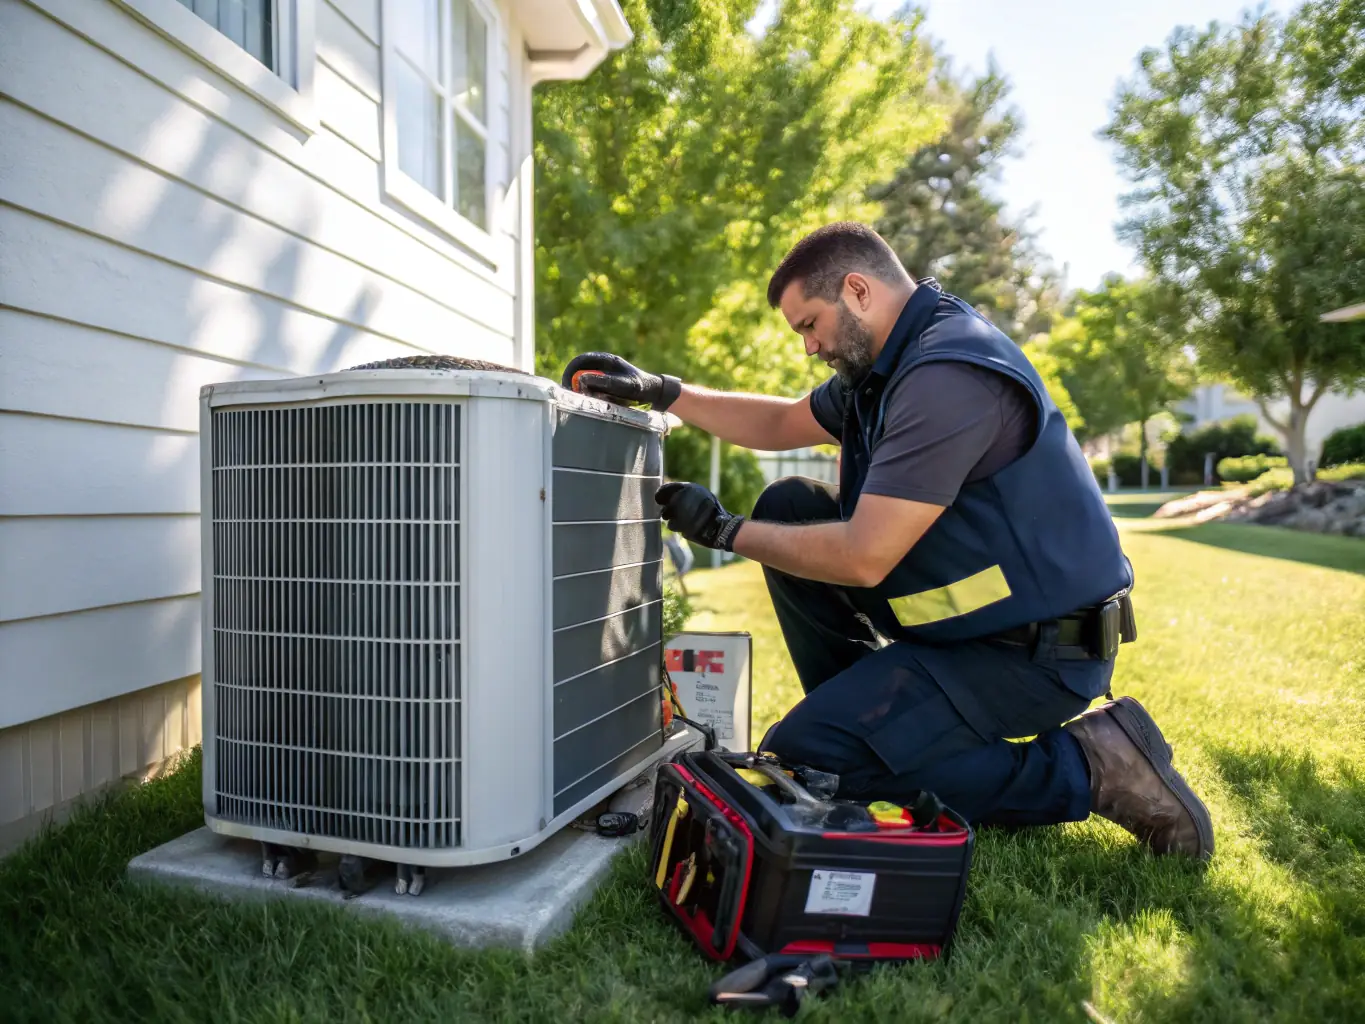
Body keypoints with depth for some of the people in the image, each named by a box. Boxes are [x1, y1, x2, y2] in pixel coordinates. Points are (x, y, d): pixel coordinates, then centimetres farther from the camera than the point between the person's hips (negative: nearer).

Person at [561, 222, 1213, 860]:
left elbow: (863, 559, -28)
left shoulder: (950, 374, -25)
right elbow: (780, 424, 19)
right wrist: (659, 391, 11)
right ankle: (863, 705, 14)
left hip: (1032, 651, -10)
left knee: (801, 759, -16)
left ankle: (1081, 768, -7)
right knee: (787, 506, 6)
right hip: (968, 615, 10)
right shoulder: (888, 361, 7)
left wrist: (725, 532, -15)